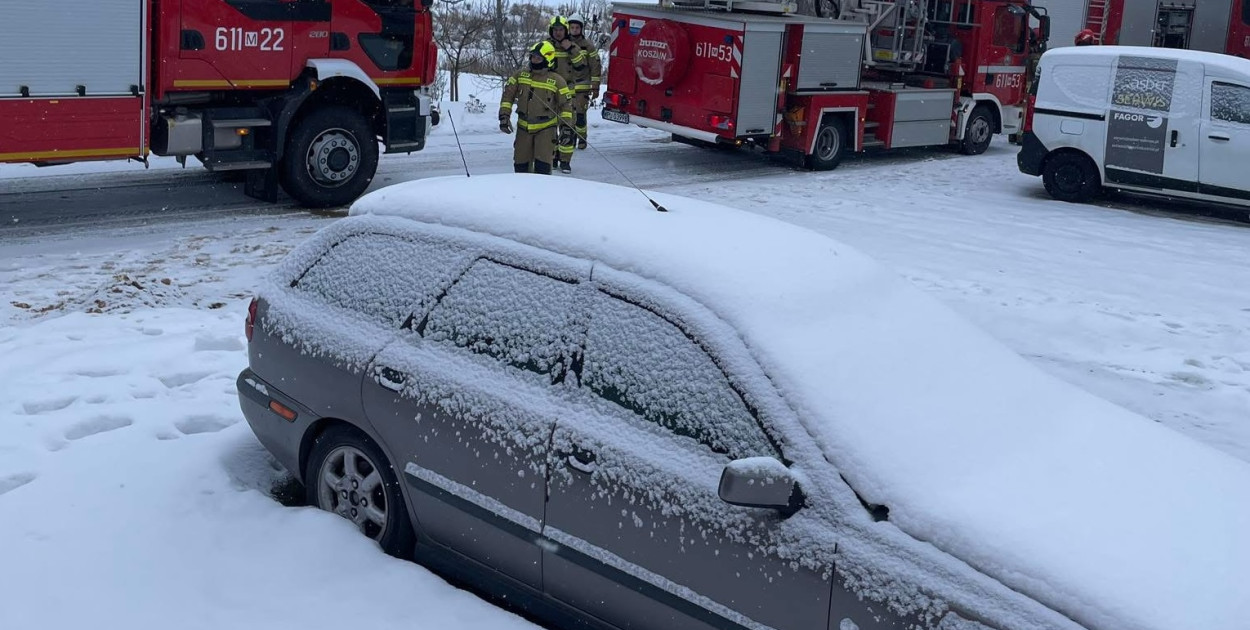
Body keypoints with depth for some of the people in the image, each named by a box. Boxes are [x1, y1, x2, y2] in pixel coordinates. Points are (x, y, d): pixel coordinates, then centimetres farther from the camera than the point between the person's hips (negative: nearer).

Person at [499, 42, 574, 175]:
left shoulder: (557, 80, -7)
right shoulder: (521, 74, 1)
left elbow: (566, 104, -1)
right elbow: (508, 94, 6)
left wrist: (566, 126, -8)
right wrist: (504, 115, -3)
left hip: (546, 128, -3)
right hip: (523, 127, 4)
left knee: (542, 164, -15)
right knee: (521, 164, 7)